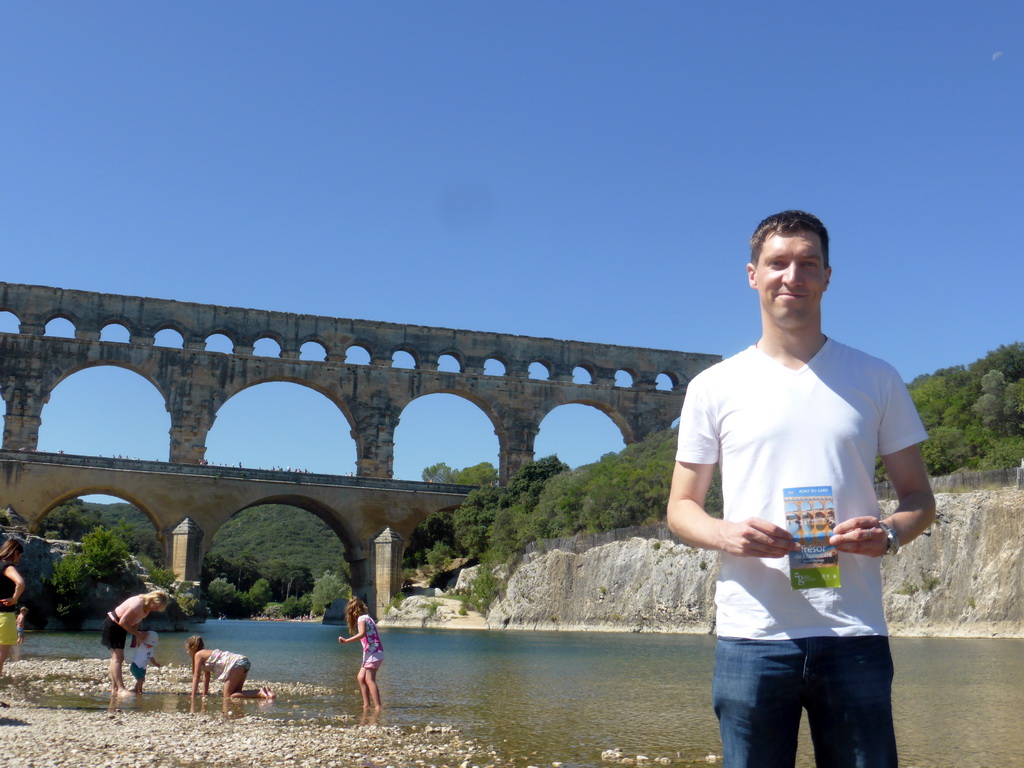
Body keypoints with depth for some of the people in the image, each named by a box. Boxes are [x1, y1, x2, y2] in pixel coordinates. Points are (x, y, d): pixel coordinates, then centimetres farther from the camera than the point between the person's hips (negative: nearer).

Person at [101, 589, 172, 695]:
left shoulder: (148, 607, -1)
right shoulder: (138, 603, -29)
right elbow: (123, 622, -27)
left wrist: (135, 638, 4)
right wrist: (137, 634, -20)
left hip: (120, 628, 10)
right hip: (112, 626, -10)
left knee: (117, 657, 9)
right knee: (117, 657, -14)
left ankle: (115, 689, 12)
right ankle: (121, 689, -18)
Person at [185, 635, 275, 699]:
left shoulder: (198, 654, 6)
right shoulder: (206, 653, 30)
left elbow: (196, 676, 2)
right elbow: (206, 677, 32)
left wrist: (193, 698, 3)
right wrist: (204, 695, 31)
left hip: (235, 663, -9)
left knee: (227, 697, -7)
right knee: (235, 693, 16)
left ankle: (260, 694, -22)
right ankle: (262, 691, -2)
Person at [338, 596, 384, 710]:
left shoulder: (361, 619, -8)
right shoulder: (367, 617, 20)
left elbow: (362, 634, -25)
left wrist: (346, 641, -28)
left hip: (374, 653, -9)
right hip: (371, 653, 9)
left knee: (369, 680, -13)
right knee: (360, 678, 11)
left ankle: (378, 707, -20)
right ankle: (366, 705, 11)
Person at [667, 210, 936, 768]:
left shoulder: (877, 381, 10)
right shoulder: (714, 387, 7)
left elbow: (919, 496, 13)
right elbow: (681, 508, 10)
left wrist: (890, 532, -10)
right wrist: (726, 535, -12)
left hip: (854, 634, 1)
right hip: (751, 636, 0)